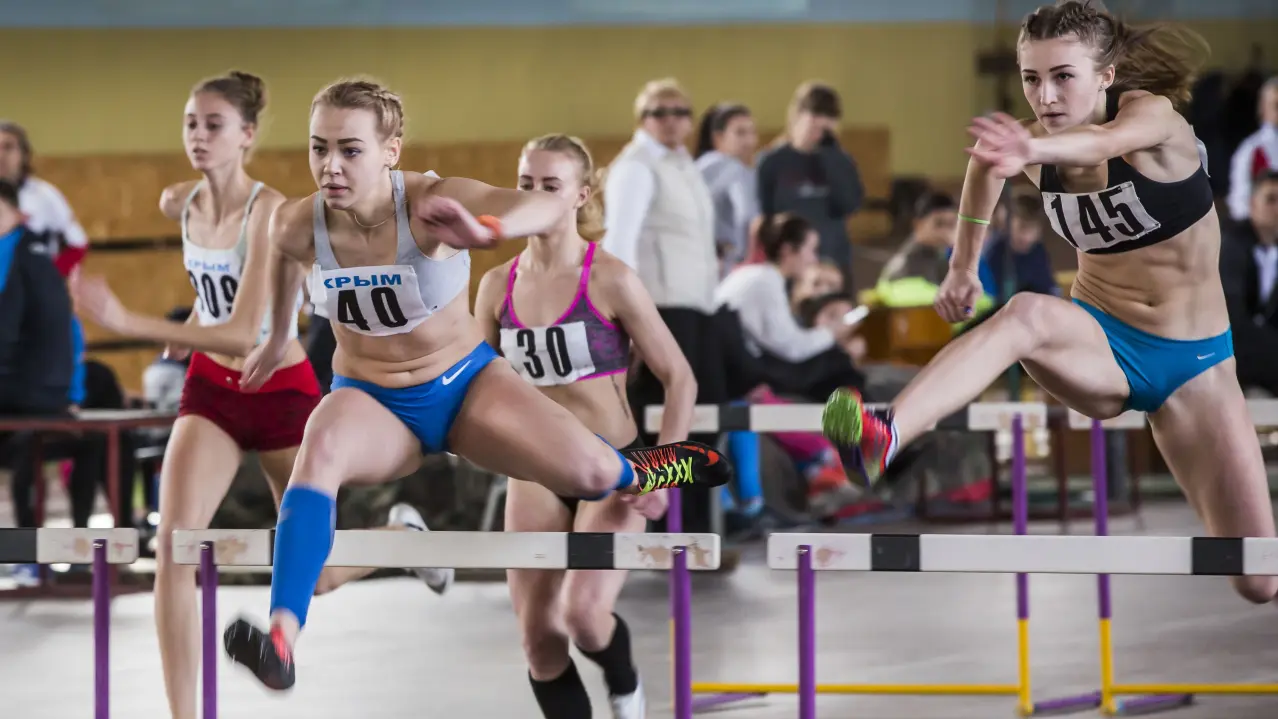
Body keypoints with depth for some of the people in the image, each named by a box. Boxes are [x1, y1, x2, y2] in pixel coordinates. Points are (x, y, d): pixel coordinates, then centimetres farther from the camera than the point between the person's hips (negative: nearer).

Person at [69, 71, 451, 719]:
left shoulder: (269, 210, -25)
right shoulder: (179, 204, -6)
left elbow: (245, 336, -35)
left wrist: (129, 323, -41)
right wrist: (190, 327, 9)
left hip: (282, 393, -4)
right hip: (211, 389, 5)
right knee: (173, 541, -18)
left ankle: (401, 532, 46)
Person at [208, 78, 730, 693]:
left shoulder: (429, 204, -26)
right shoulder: (298, 226, -16)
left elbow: (554, 205, -41)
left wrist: (486, 230, -61)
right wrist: (277, 338, 25)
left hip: (466, 385, -1)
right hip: (372, 402, 1)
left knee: (591, 475, -17)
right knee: (319, 450, -36)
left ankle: (640, 473, 26)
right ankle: (281, 639, -47)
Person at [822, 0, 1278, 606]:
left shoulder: (1152, 117, -20)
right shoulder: (1036, 141, -7)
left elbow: (1100, 141, -47)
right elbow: (985, 163, 21)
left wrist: (1034, 150, -68)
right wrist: (964, 265, 15)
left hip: (1194, 360, -2)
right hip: (1100, 345, 2)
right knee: (1026, 313, -38)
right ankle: (883, 437, -59)